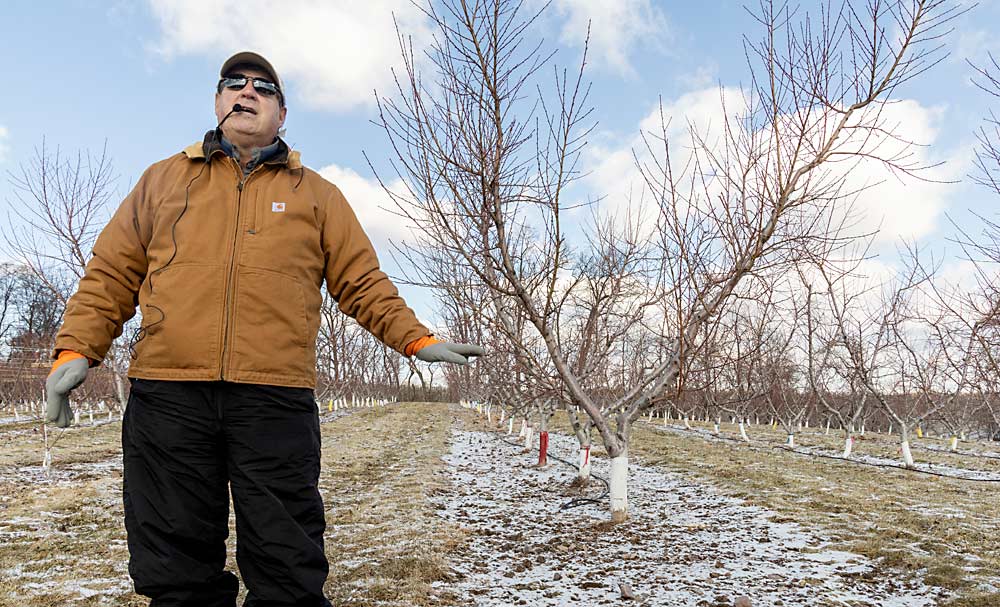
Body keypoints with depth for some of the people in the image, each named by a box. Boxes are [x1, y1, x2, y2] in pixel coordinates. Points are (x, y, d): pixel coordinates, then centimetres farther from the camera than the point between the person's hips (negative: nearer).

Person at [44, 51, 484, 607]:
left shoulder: (317, 193, 16)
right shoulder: (164, 179, 19)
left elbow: (362, 283, 12)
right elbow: (113, 275, 16)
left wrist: (417, 340, 0)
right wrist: (78, 348, 3)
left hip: (277, 399, -1)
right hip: (167, 396, 2)